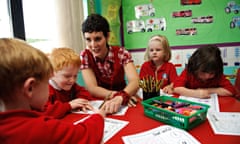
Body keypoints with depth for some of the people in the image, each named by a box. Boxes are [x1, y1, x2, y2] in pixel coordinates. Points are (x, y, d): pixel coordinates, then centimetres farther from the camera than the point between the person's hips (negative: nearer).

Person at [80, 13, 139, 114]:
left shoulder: (121, 53, -12)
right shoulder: (85, 56, -9)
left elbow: (135, 82, -24)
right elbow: (92, 88, -16)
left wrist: (120, 97, -44)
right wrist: (119, 95, -33)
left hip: (120, 102, 1)